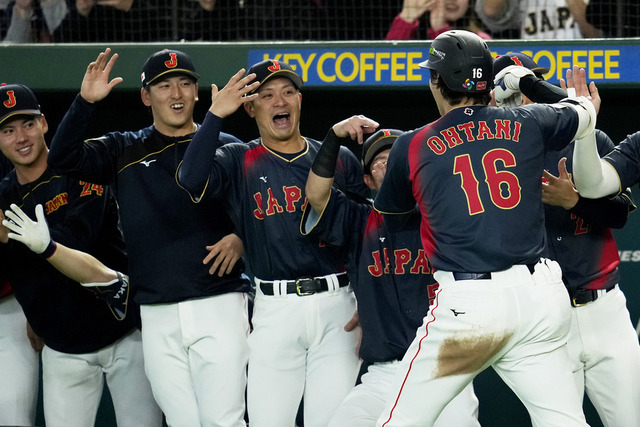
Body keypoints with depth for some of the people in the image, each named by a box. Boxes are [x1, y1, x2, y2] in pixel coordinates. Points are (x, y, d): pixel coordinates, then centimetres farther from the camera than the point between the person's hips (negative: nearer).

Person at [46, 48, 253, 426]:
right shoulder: (124, 151, 13)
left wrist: (241, 239, -8)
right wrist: (85, 101, -13)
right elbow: (62, 158, -1)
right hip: (159, 317, 2)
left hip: (219, 308, -2)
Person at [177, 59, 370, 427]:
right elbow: (191, 178, -15)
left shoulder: (340, 160, 12)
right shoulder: (237, 162, 7)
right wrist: (215, 115, -17)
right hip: (275, 310, -1)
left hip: (337, 304, 1)